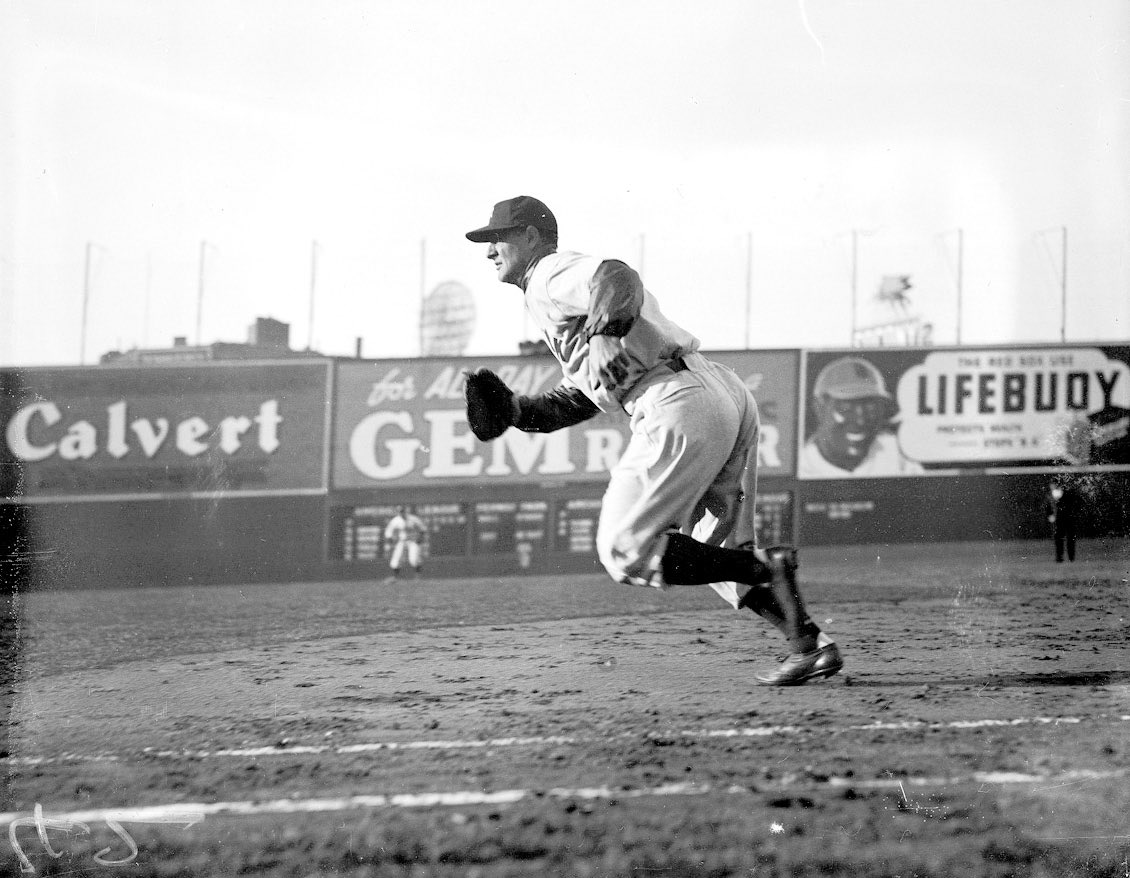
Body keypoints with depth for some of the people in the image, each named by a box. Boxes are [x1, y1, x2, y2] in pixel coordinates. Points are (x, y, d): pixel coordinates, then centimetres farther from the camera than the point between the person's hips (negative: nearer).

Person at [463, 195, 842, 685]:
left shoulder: (551, 276, 3)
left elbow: (617, 277, -20)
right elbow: (580, 400, 33)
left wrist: (605, 332, -36)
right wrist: (517, 411, 20)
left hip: (679, 404, -10)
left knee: (625, 551, -5)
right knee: (716, 554, 18)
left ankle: (768, 568, -13)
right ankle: (809, 642, 4)